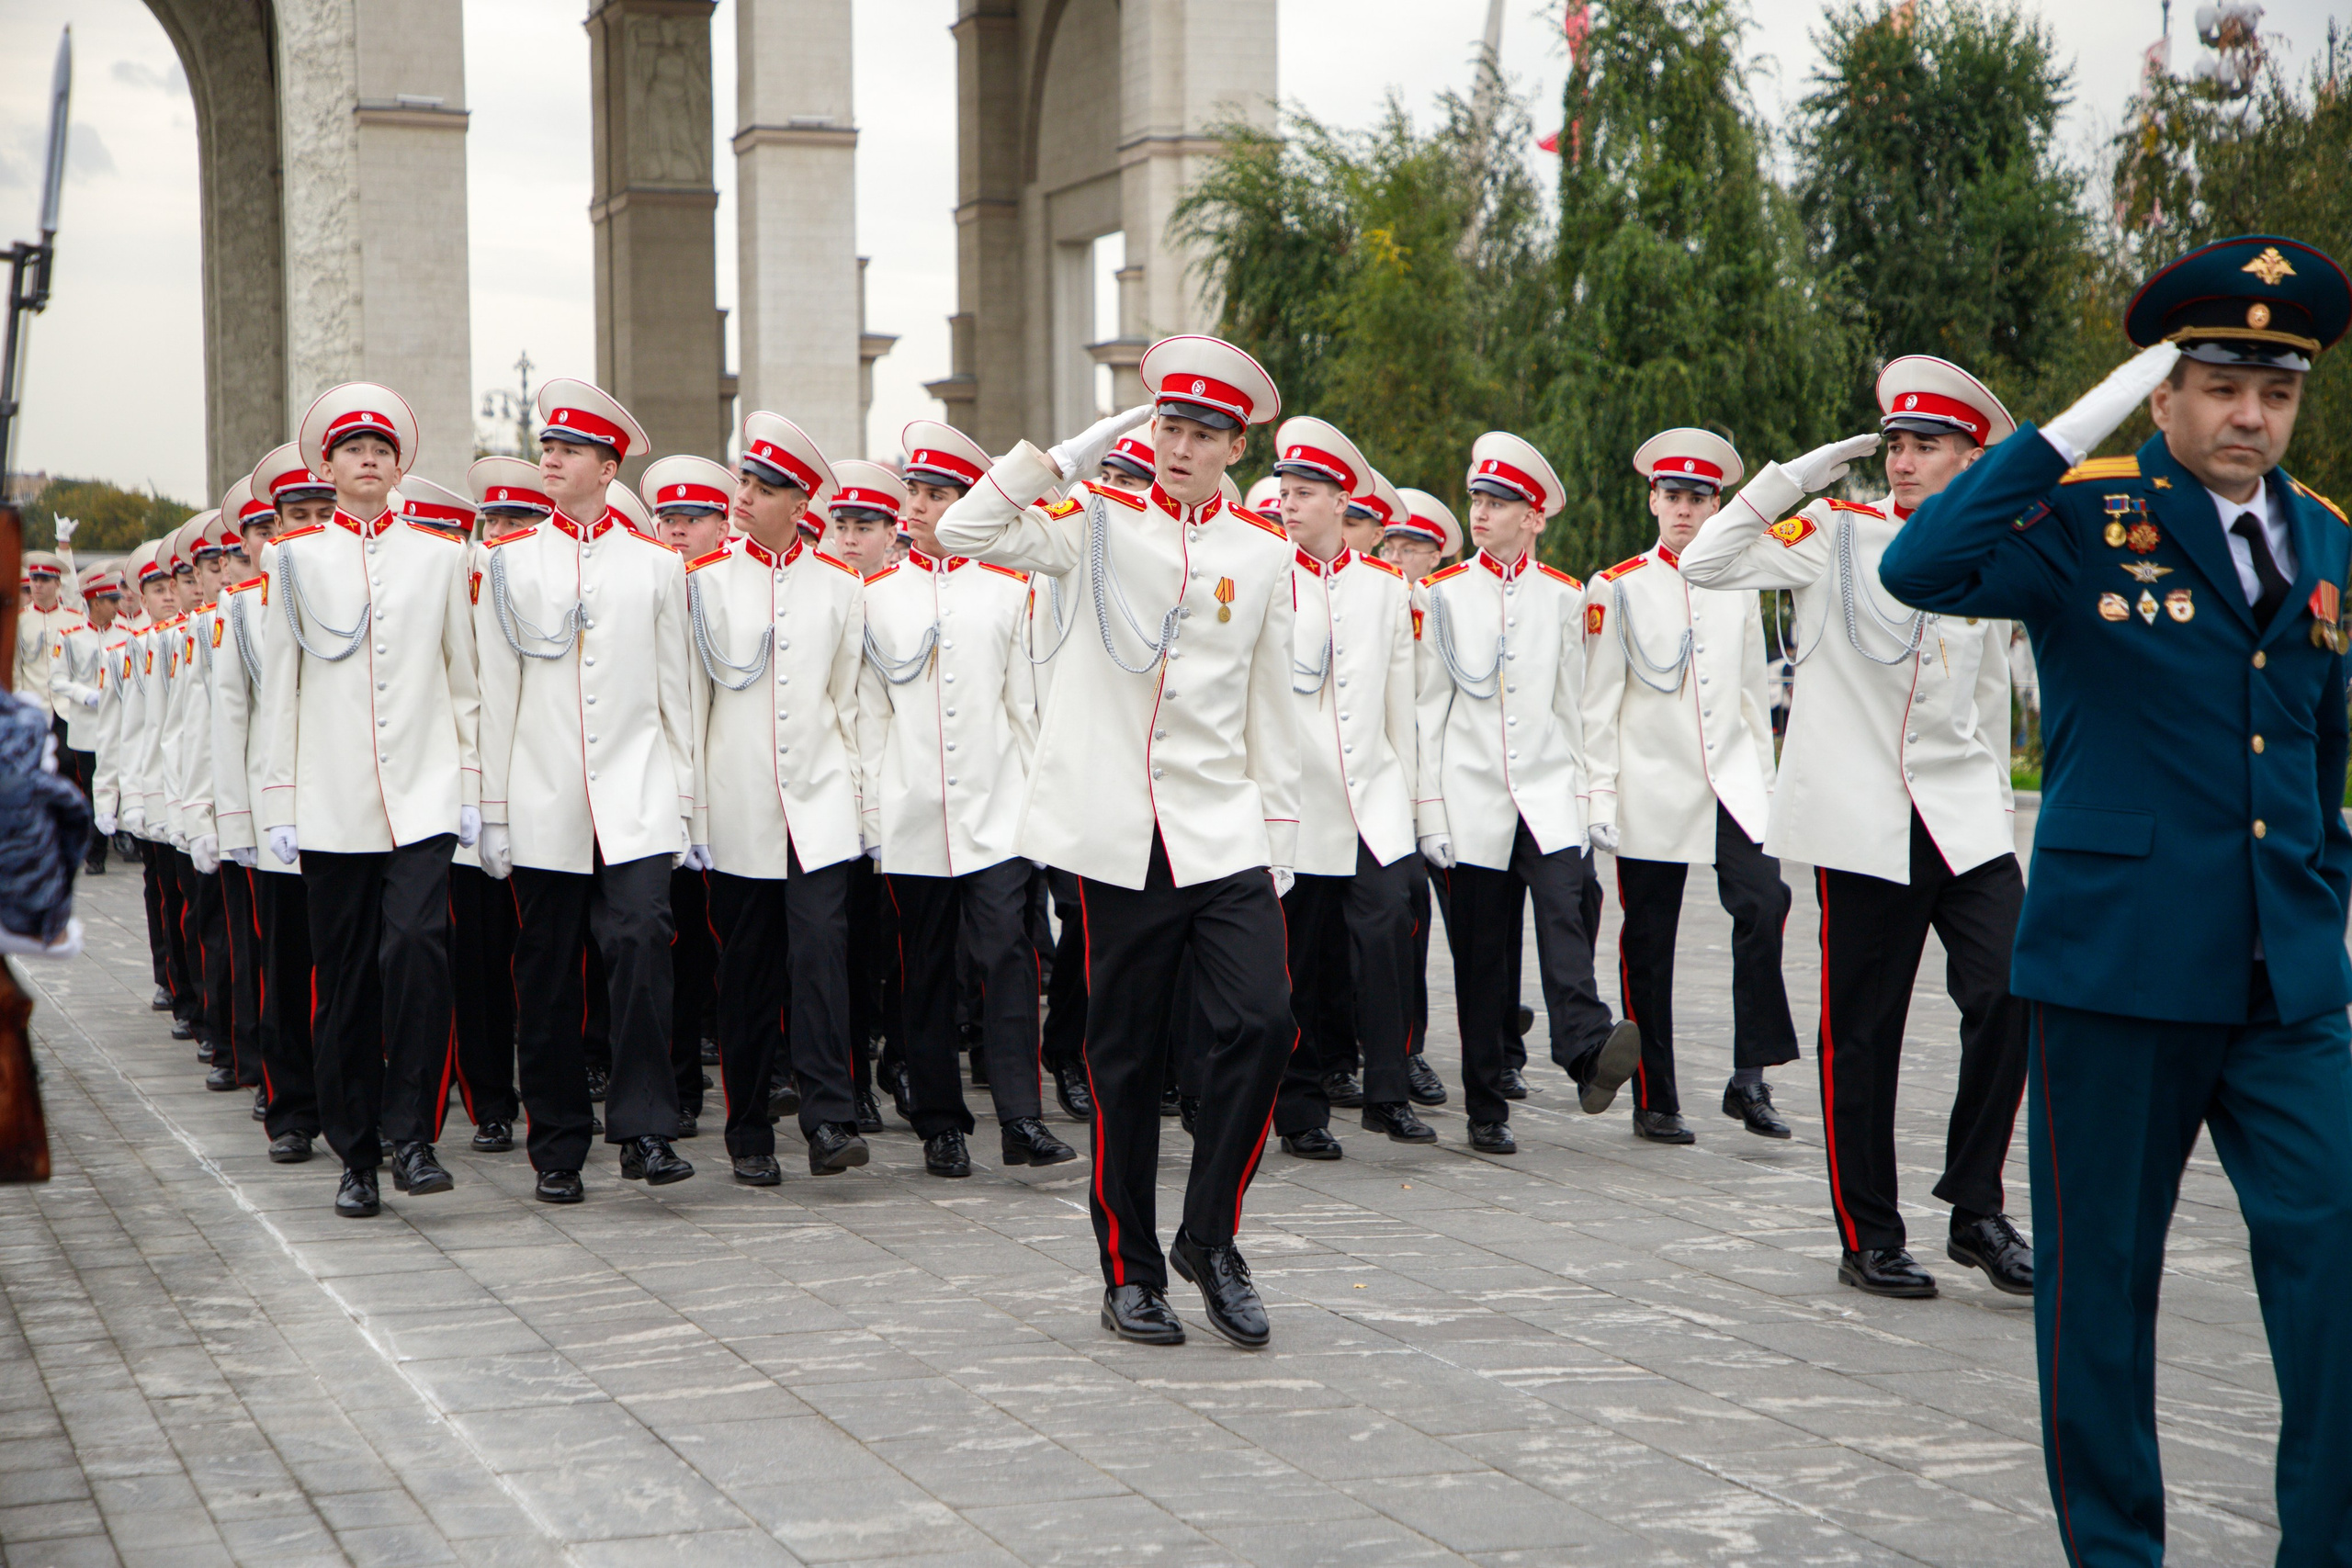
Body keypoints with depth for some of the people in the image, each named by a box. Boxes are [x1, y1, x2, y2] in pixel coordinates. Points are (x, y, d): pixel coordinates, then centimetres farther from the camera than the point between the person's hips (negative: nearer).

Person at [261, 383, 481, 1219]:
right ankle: (356, 1157, 13)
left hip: (424, 795, 0)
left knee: (417, 943, -19)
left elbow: (463, 680, 12)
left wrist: (470, 788, 7)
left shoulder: (439, 557, 10)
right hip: (333, 803, 0)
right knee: (344, 978, 3)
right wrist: (280, 803, 3)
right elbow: (279, 688, 7)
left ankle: (410, 1134, -10)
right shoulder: (296, 559, 8)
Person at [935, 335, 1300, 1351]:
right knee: (1127, 1055, 4)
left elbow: (1270, 706, 14)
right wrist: (1077, 448, -9)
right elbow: (964, 532, -9)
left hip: (1226, 832, 2)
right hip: (1119, 835, -2)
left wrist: (1279, 834, 12)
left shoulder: (1264, 553, 10)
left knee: (1261, 1022, -12)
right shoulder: (1099, 523, 4)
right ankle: (1129, 1272, 16)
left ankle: (1209, 1236, 6)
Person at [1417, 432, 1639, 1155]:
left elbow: (1575, 704, 13)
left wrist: (1587, 794, 8)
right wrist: (1429, 811, 0)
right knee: (1481, 953, 0)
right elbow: (1426, 709, 6)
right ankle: (1486, 1108, 6)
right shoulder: (1442, 595, 8)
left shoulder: (1564, 597, 11)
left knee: (1568, 905, -25)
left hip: (1550, 789, 0)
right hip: (1472, 797, 0)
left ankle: (1588, 1050, -40)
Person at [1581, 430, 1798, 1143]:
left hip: (1732, 783, 2)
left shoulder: (1739, 587, 12)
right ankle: (1655, 1102, 11)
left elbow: (1753, 692, 18)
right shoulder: (1617, 588, 2)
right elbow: (1598, 704, 0)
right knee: (1648, 946, 2)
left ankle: (1751, 1079, -10)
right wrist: (1600, 795, -6)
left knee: (1764, 904, -18)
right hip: (1652, 790, -2)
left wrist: (1764, 781, 14)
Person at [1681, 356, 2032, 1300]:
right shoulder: (1837, 534, 0)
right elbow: (1704, 564, -9)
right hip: (1860, 821, -3)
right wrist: (1795, 476, -10)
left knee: (2011, 993, -10)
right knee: (1863, 1031, 1)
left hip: (1963, 818, 3)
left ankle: (1975, 1212, 4)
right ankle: (1869, 1239, 12)